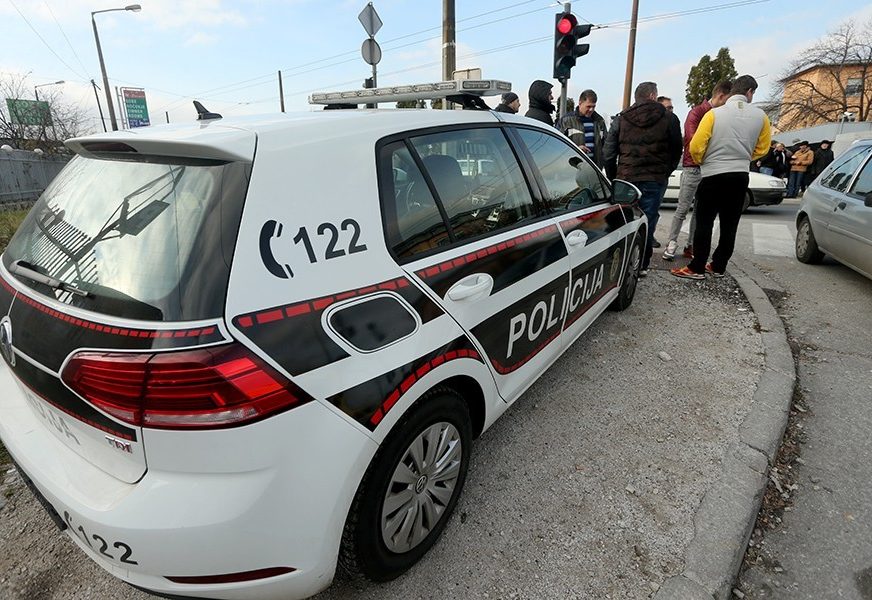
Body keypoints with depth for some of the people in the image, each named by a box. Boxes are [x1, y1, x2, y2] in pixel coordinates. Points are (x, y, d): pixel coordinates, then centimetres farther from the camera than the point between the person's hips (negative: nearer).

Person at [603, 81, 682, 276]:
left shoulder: (620, 119, 7)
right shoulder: (669, 119, 3)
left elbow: (608, 153, 5)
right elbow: (676, 152, 8)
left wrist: (613, 178, 13)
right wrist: (664, 173, 19)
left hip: (626, 178, 1)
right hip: (655, 180, -1)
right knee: (647, 222, 5)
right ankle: (642, 265, 10)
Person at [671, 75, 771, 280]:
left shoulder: (715, 113, -9)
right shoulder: (760, 116, 3)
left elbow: (696, 146, -11)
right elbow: (762, 149, 12)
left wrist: (701, 162, 9)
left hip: (713, 175, -4)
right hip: (741, 176, 4)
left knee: (704, 223, 0)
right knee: (729, 225, 10)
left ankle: (697, 268, 0)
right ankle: (718, 266, 17)